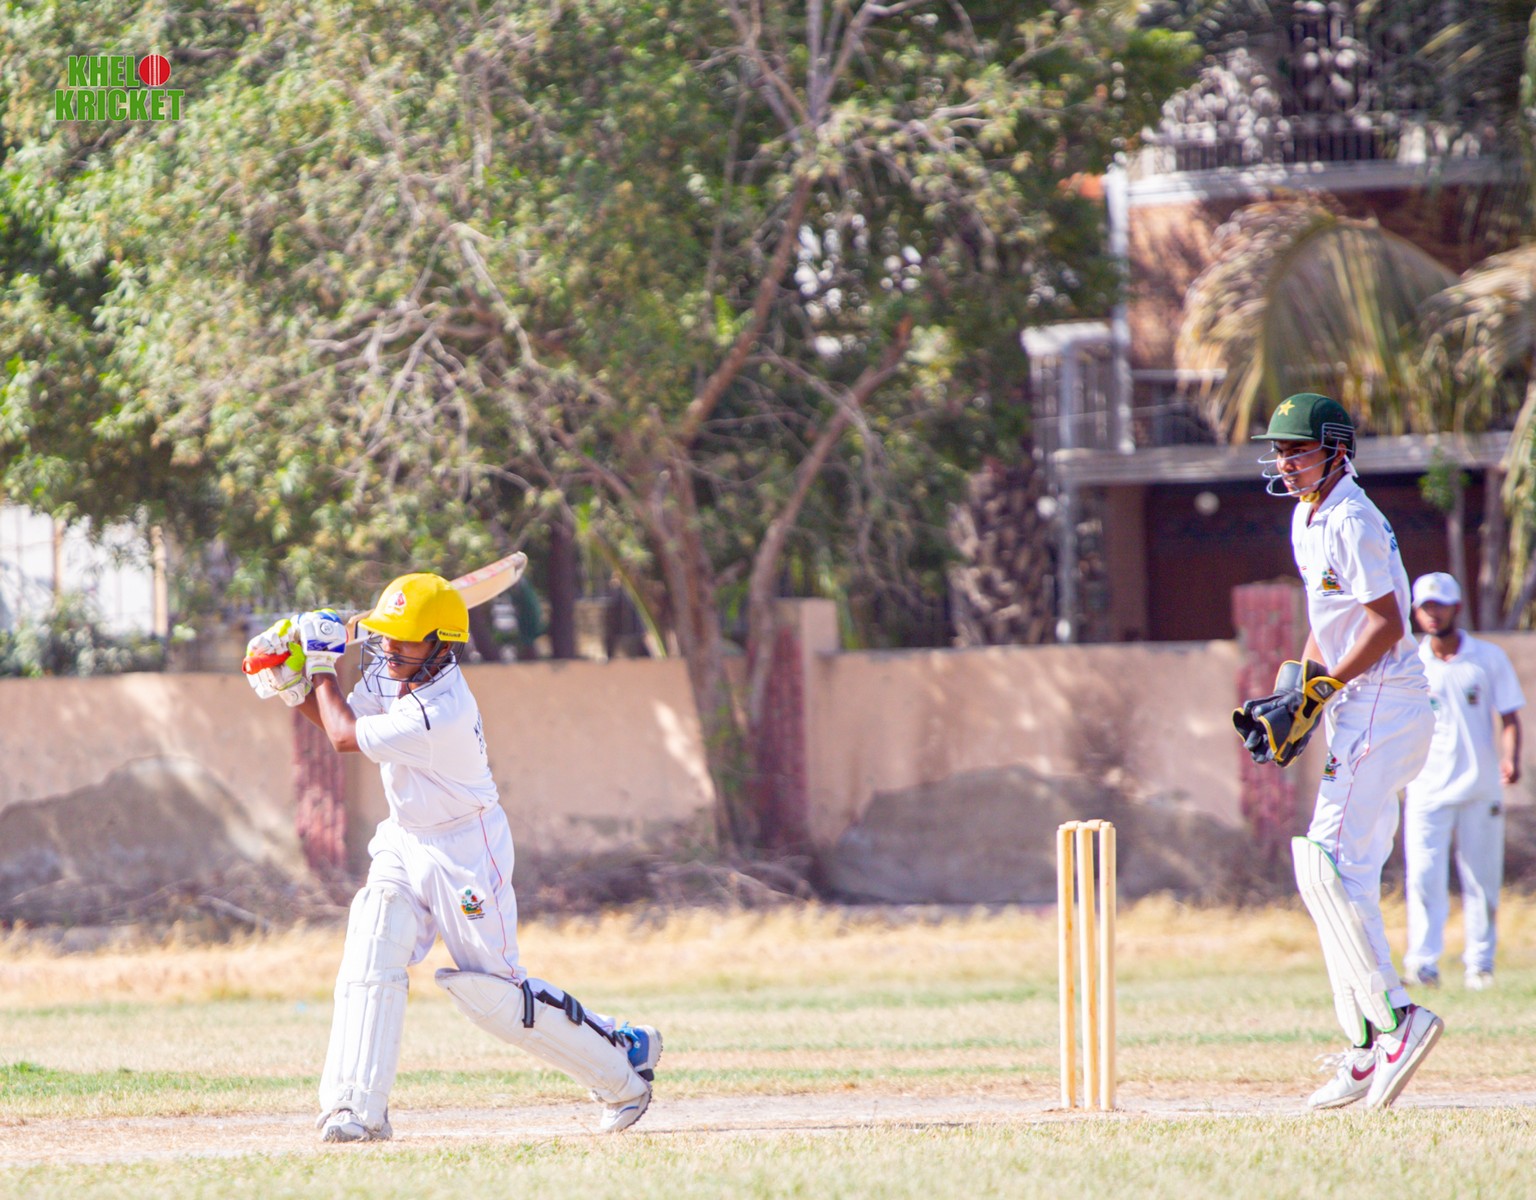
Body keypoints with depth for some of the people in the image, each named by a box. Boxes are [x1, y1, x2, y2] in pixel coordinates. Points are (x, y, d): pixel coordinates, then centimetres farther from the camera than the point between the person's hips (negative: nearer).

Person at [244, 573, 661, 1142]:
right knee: (370, 957, -11)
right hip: (405, 842, 8)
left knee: (491, 992, -2)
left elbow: (346, 737, -25)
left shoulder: (443, 712, -30)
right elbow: (339, 718, 11)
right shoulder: (392, 673, -4)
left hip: (465, 853, -8)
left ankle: (624, 1055, 16)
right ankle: (358, 1110, -13)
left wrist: (322, 665, -14)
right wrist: (294, 686, -6)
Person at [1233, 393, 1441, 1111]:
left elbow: (1387, 625, -19)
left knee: (1326, 865, -18)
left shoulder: (1350, 520, -14)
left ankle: (1396, 1017, -23)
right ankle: (1367, 1049, 12)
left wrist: (1318, 691, -19)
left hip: (1383, 710, -10)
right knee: (1343, 875, 10)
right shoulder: (1309, 519, 17)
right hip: (1357, 716, 10)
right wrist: (1293, 698, 13)